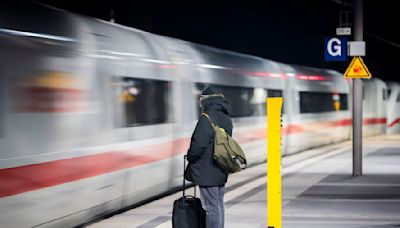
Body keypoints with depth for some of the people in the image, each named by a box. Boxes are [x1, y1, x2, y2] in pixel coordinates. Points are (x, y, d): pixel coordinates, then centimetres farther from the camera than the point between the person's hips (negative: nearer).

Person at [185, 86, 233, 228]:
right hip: (221, 171, 9)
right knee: (219, 205, 16)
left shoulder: (206, 118, -18)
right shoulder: (226, 118, 11)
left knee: (211, 208, -6)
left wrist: (190, 157, -2)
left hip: (207, 171, -9)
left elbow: (199, 143, -21)